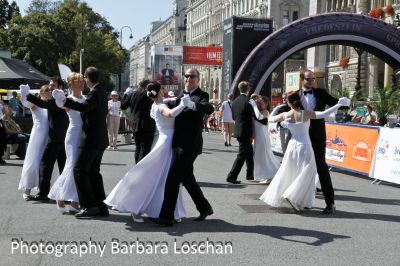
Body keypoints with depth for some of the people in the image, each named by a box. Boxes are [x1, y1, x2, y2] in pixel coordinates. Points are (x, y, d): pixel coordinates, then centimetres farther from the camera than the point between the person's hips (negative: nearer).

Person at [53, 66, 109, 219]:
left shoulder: (94, 93, -16)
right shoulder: (102, 92, 13)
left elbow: (84, 107, -34)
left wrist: (65, 101, -36)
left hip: (91, 139, -10)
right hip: (100, 139, 10)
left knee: (80, 170, -6)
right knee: (93, 171, 12)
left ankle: (89, 206, -7)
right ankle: (100, 206, 12)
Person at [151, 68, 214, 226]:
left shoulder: (201, 95, -8)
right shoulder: (182, 94, 14)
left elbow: (209, 109, -28)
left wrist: (192, 104, -44)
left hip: (189, 145, -8)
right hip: (179, 144, 8)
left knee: (173, 178, -9)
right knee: (187, 178, 17)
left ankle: (166, 217, -5)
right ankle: (204, 208, 32)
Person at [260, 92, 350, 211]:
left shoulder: (285, 115, -2)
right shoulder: (305, 114, -13)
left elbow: (271, 118, 15)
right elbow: (323, 114, -24)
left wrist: (277, 108, 33)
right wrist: (338, 105, -20)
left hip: (292, 146, 5)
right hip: (304, 147, -5)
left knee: (287, 174, 19)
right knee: (305, 175, 4)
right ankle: (291, 196, -8)